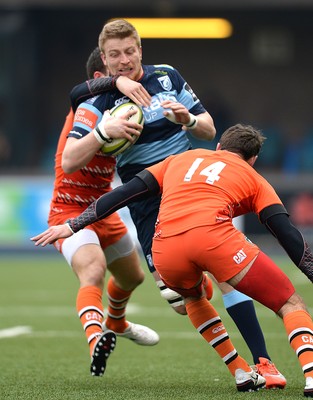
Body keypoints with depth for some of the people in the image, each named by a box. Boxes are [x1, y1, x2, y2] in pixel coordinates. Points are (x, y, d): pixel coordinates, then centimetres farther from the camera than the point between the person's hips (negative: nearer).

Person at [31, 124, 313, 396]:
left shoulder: (181, 159, 34)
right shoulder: (255, 179, 27)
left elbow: (125, 193, 27)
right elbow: (288, 235, 15)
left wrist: (73, 226, 29)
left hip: (165, 248, 3)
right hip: (214, 235, -3)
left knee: (193, 297, 36)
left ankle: (242, 375, 26)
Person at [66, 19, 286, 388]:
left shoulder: (167, 77, 5)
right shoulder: (97, 101, -3)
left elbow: (209, 132, 9)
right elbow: (70, 160, -15)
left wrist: (188, 119, -13)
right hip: (148, 202, -1)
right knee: (181, 302, -11)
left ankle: (262, 362, -8)